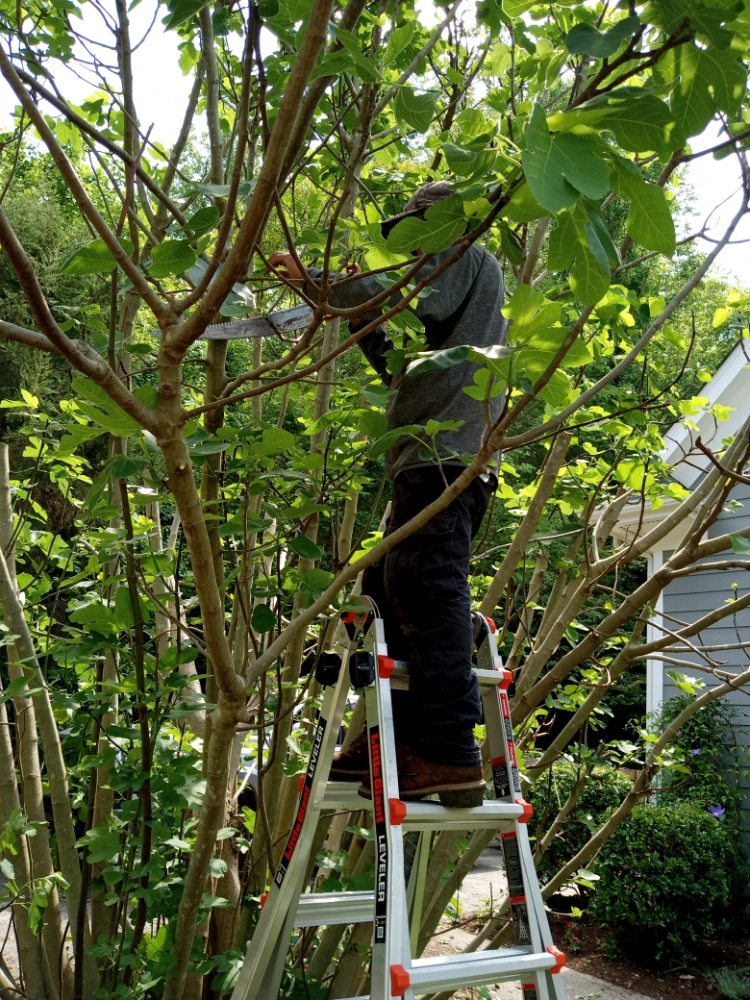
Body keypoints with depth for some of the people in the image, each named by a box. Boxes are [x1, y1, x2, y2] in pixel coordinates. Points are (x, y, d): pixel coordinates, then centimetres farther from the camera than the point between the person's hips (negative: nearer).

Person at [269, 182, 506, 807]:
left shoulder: (470, 259, 5)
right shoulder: (451, 288, 33)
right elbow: (402, 365, 27)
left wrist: (316, 279, -4)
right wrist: (350, 311, 19)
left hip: (445, 460, -10)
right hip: (429, 463, 10)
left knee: (429, 600, -15)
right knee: (390, 592, 9)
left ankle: (450, 757, -14)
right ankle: (397, 738, 13)